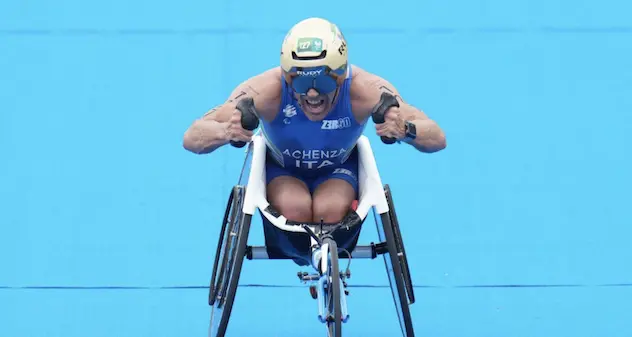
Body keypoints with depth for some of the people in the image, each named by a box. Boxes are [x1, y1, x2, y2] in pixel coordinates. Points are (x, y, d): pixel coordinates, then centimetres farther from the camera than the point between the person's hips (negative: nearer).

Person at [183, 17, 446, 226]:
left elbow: (438, 139, -33)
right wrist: (225, 132, -59)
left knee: (331, 210, -31)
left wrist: (405, 130, -56)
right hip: (281, 171, 0)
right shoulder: (265, 91, -36)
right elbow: (191, 139, -35)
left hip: (338, 171, 0)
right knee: (295, 208, -32)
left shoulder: (365, 90, -34)